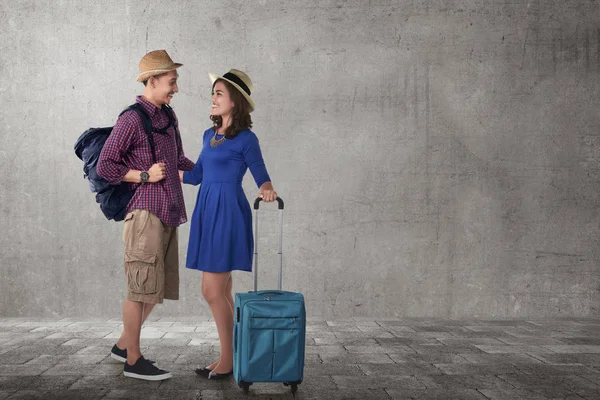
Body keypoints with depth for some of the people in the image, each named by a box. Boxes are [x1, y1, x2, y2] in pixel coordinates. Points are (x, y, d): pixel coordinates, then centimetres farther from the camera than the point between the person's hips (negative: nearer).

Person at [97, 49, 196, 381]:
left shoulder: (167, 116, 15)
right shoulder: (131, 119, -8)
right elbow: (104, 167, -8)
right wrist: (144, 175, -13)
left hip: (168, 213, 9)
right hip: (145, 211, -8)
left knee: (159, 287, 14)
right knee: (142, 287, -3)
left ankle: (123, 345, 28)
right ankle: (133, 360, 8)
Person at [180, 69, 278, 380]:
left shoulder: (246, 139, -8)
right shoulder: (209, 136, 14)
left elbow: (262, 177, -7)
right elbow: (196, 175, 19)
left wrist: (267, 190, -29)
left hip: (227, 214, -8)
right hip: (208, 212, 8)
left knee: (212, 291, -7)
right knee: (221, 291, 11)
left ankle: (227, 361, 6)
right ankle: (228, 358, 21)